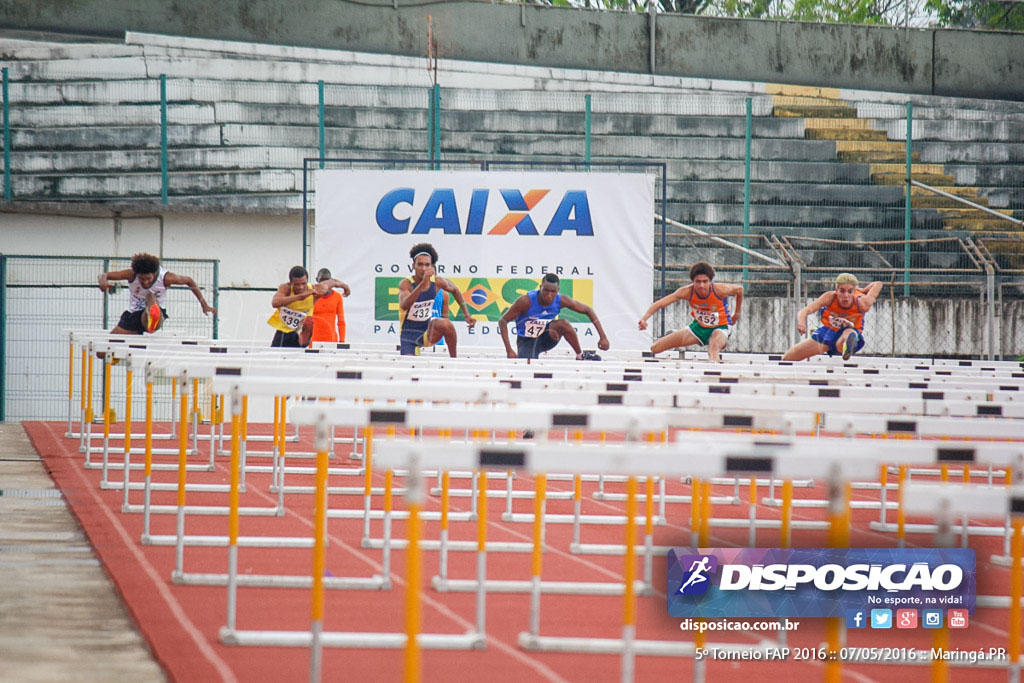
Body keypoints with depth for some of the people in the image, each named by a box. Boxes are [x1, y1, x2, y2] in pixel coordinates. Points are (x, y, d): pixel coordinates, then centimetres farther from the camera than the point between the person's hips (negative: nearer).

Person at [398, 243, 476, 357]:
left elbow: (455, 290, 17)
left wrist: (467, 315, 13)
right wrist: (423, 283, -45)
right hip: (408, 336, -2)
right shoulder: (406, 284, -16)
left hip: (428, 333, 2)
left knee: (445, 324, -29)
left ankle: (454, 359, -11)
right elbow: (404, 305, -37)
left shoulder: (437, 282, -6)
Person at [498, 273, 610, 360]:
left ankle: (580, 356, -9)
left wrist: (603, 337, -10)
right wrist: (509, 350, -28)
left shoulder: (561, 300, -15)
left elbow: (588, 310, -4)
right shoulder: (526, 301, -25)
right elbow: (502, 321, -20)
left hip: (546, 338, 2)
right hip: (527, 341, -2)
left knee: (563, 323, -30)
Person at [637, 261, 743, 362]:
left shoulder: (720, 290, -27)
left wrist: (737, 313, 8)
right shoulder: (687, 292, -23)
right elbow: (659, 304, -25)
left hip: (720, 328, -3)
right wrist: (644, 319, -41)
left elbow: (739, 289, -4)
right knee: (655, 348, 6)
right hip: (699, 327, 3)